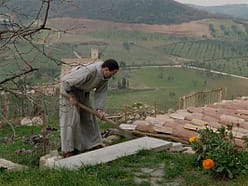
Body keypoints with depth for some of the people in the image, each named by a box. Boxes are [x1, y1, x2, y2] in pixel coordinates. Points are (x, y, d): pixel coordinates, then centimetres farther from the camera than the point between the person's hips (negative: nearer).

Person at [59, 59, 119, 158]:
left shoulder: (105, 75, -11)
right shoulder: (88, 71, -37)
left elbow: (101, 91, -5)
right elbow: (66, 80, -33)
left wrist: (99, 109, -14)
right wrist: (71, 96, -22)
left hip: (83, 92, 8)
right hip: (69, 89, -8)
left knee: (88, 116, 11)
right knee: (71, 119, -10)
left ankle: (93, 143, 23)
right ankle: (67, 150, -6)